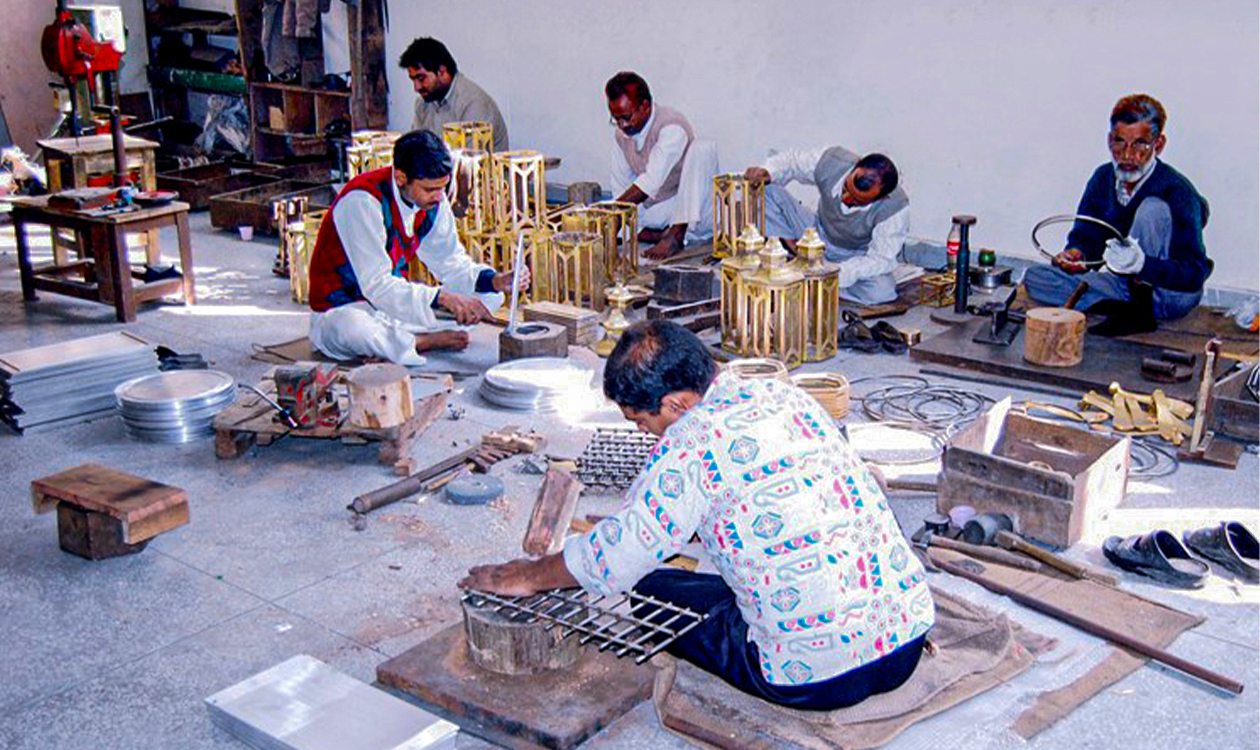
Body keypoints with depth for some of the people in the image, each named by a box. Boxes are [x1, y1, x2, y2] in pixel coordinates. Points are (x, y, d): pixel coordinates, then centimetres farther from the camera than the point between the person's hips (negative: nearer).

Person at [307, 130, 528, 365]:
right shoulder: (362, 201, -26)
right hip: (342, 309, -7)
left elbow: (452, 263, 2)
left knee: (491, 296, -4)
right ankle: (427, 341, -18)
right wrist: (442, 297, -37)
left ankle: (395, 334, -18)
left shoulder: (433, 198, -6)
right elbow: (376, 286, -29)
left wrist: (496, 281, -16)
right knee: (352, 330, -43)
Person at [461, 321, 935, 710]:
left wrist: (530, 577, 9)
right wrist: (612, 529, 33)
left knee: (649, 590, 9)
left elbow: (620, 554, -8)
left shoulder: (696, 438, -15)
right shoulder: (784, 395, 8)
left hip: (819, 677, -8)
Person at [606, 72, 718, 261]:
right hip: (657, 212, 5)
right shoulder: (620, 133, 0)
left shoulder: (672, 127, -22)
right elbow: (621, 187, 2)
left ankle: (676, 234, -30)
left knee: (702, 148, -30)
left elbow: (652, 181, -32)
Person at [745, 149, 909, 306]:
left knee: (882, 291, -36)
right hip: (816, 233, 2)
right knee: (767, 191, -17)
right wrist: (768, 172, -30)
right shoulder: (832, 161, -26)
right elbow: (791, 160, -8)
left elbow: (880, 259, -28)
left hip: (855, 256, -2)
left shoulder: (896, 209, -32)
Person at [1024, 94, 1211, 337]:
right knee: (1035, 278, -9)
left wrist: (1143, 264, -43)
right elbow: (1085, 235, 6)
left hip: (1172, 293, -5)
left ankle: (1140, 309, -25)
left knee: (1152, 207, -29)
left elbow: (1195, 273, -25)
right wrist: (1075, 254, -20)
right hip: (1125, 285, 6)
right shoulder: (1103, 178, -2)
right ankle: (1126, 306, -18)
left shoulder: (1177, 191, -20)